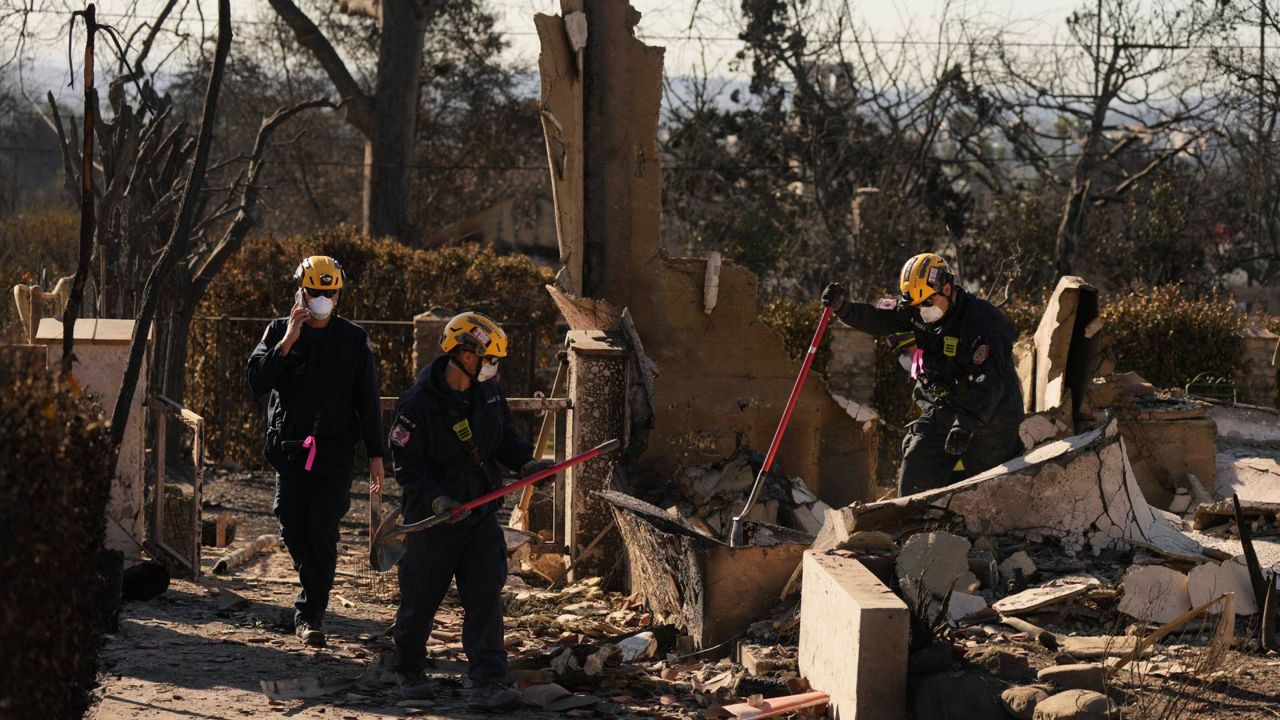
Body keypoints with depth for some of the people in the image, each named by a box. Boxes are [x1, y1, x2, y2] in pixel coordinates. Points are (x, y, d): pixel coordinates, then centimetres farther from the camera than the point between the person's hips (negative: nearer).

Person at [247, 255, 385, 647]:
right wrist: (287, 342, -18)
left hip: (336, 451, -2)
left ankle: (310, 613, -5)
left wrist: (375, 455, 4)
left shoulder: (354, 339, 4)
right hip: (289, 448, 2)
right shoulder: (279, 331, 4)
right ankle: (315, 592, 30)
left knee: (322, 533, -10)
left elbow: (368, 401, 7)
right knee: (292, 529, 6)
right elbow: (258, 381, -10)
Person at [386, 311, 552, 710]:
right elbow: (407, 464, -15)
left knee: (485, 599, -4)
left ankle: (486, 683, -5)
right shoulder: (417, 403, -17)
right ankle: (408, 670, 31)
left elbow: (506, 437, 14)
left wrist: (526, 462, -5)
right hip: (433, 517, -5)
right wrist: (435, 499, -28)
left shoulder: (489, 393, 3)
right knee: (421, 600, 8)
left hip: (481, 514, 5)